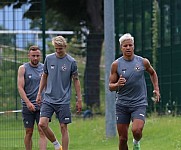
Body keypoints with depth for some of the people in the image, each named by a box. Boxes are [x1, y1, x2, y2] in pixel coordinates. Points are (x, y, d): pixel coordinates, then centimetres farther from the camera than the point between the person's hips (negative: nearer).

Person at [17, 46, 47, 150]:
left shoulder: (44, 68, 7)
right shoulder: (23, 69, 1)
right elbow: (20, 87, -5)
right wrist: (28, 102, -16)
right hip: (28, 106, -1)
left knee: (42, 131, -9)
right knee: (29, 132, 6)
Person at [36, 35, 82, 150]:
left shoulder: (71, 62, -4)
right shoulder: (49, 59, 5)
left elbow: (76, 80, 2)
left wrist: (79, 99, 0)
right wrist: (39, 94, 13)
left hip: (64, 101, -3)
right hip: (49, 99, 3)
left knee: (63, 127, -1)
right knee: (42, 124, -11)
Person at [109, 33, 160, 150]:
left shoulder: (143, 62, 1)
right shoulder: (116, 64, -2)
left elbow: (152, 73, 22)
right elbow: (110, 86, 1)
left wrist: (156, 89, 14)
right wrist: (117, 85, -21)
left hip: (139, 104, -1)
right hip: (122, 104, 1)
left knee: (137, 131, -23)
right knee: (123, 139, 1)